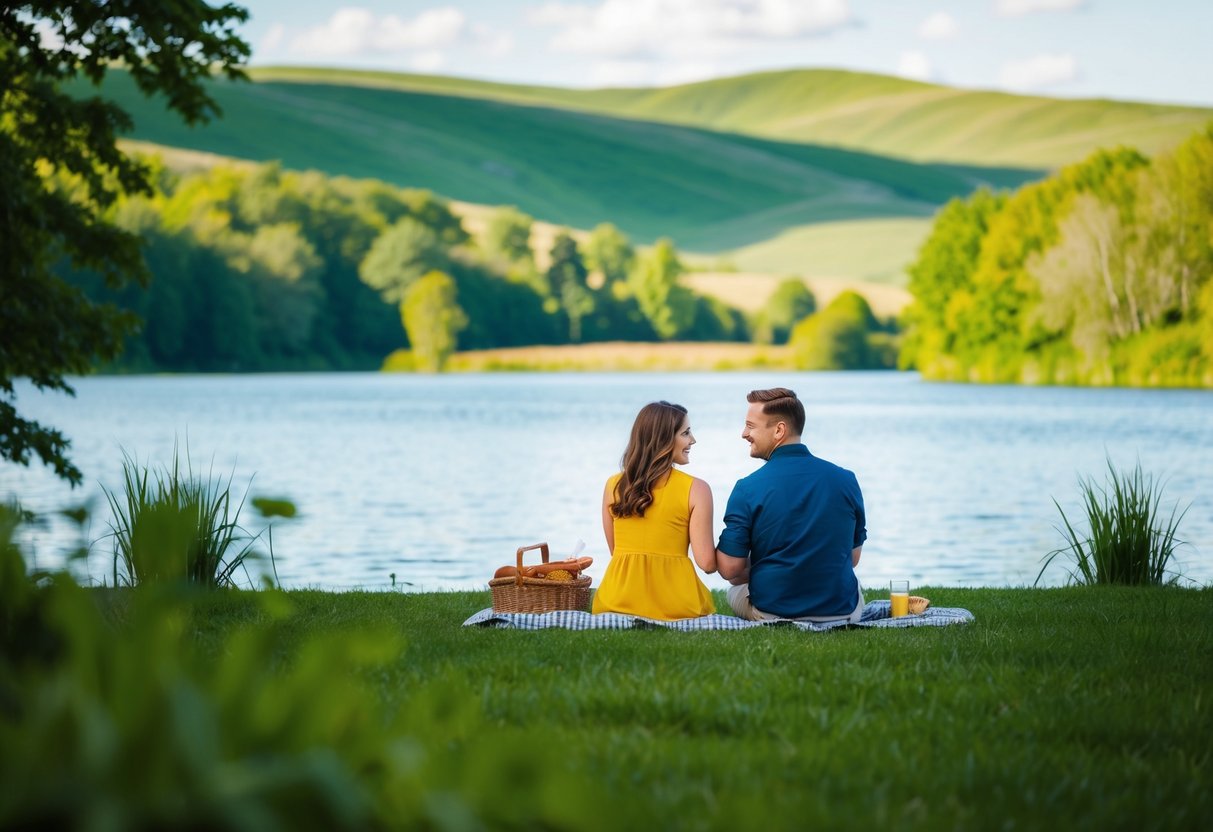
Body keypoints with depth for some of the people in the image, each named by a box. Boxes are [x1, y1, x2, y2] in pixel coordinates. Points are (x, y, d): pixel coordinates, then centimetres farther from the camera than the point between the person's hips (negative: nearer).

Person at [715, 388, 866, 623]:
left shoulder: (747, 489, -12)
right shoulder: (846, 480, -3)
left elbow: (730, 569, -10)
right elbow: (853, 557, 8)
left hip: (772, 611, -2)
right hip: (842, 611, 3)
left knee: (735, 591, 33)